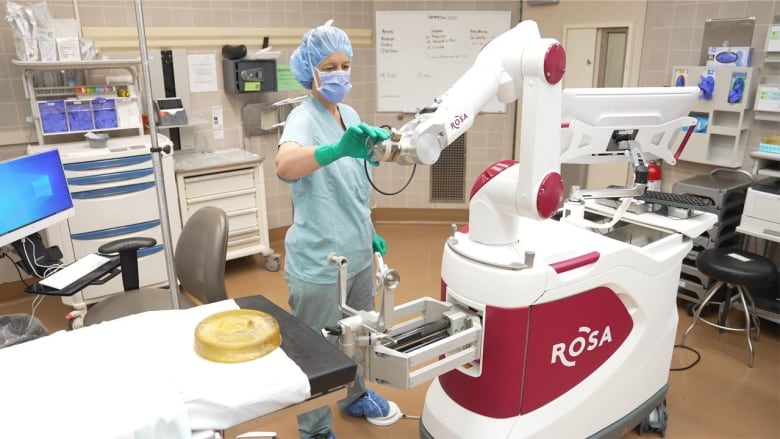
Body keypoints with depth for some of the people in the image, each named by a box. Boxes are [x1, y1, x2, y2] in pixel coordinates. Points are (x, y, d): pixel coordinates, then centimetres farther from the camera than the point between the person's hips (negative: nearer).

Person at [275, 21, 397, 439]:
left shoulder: (350, 114, 7)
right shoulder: (304, 117, -17)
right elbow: (285, 165, -41)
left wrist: (370, 232, 17)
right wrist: (338, 149, -57)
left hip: (356, 253, 8)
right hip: (319, 262, -8)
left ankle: (355, 396, 49)